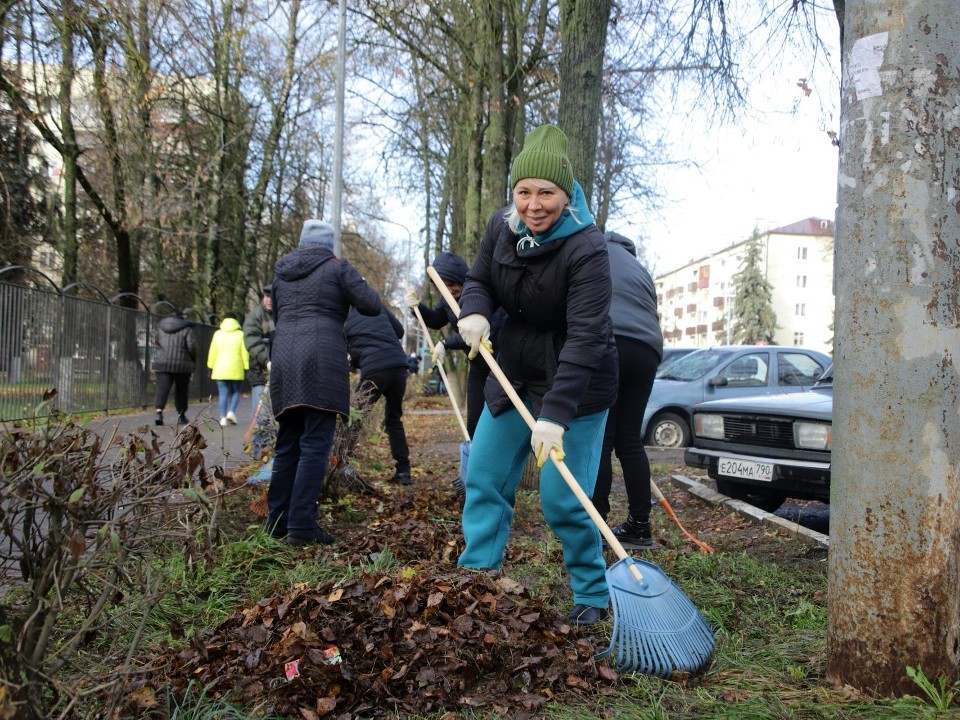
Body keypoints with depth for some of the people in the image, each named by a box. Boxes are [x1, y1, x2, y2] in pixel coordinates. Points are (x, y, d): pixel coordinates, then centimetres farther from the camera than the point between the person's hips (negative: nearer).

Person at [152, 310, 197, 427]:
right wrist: (193, 362, 3)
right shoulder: (187, 329, -4)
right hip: (182, 365, -2)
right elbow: (192, 347, -10)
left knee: (162, 388, -3)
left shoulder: (161, 327, 9)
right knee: (181, 390, 11)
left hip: (162, 363, 2)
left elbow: (156, 342, 18)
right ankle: (181, 416, 18)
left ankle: (159, 411, -24)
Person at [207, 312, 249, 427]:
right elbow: (245, 353, -3)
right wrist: (247, 368, 1)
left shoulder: (218, 334, 4)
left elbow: (212, 352, 4)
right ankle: (231, 412, -8)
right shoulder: (240, 334, -1)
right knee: (236, 392, 13)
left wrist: (211, 367, 11)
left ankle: (223, 417, -2)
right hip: (236, 370, -1)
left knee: (223, 393, 5)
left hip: (220, 370, 1)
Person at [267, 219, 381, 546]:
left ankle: (277, 522, 16)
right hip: (321, 361, -5)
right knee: (315, 445, -6)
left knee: (287, 444, 12)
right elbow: (372, 305, 1)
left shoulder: (281, 273, 21)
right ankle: (302, 525, -9)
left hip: (284, 361, 6)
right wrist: (352, 286, 20)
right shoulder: (337, 267, 5)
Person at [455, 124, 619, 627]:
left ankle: (593, 596, 15)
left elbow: (584, 338, -30)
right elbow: (478, 280, 11)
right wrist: (474, 312, -13)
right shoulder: (501, 226, -4)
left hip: (574, 383, -6)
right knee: (483, 481, 7)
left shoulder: (587, 248, -24)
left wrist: (555, 416, -37)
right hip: (513, 374, 7)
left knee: (562, 501, -7)